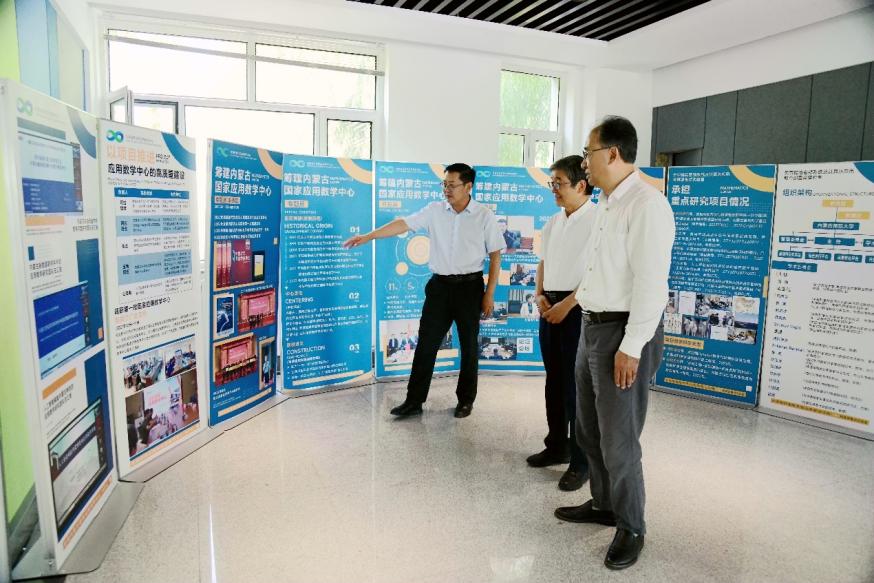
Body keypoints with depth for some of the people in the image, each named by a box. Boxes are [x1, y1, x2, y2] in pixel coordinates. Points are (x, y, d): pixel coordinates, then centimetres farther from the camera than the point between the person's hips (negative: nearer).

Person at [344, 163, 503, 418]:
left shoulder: (484, 216, -5)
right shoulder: (435, 211, 2)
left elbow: (495, 255, -3)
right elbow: (403, 224, -2)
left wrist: (489, 294, -6)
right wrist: (368, 236, -10)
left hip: (469, 285, -2)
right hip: (440, 284, 3)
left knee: (469, 345, 8)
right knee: (426, 343, 4)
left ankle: (466, 400, 24)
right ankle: (414, 400, 13)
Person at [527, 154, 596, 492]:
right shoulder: (553, 222, 13)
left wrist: (566, 305, -18)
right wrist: (539, 296, 3)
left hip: (577, 309, -8)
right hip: (550, 308, 8)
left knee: (575, 388, -2)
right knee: (554, 383, 15)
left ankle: (581, 462, 11)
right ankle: (557, 447, 30)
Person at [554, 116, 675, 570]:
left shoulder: (646, 204, -15)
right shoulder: (605, 204, 13)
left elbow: (651, 283, -21)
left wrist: (631, 348, -22)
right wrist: (573, 302, 16)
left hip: (624, 335, -9)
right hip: (592, 327, 9)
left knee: (618, 442, 2)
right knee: (589, 429, 20)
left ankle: (631, 529, 24)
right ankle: (603, 504, 40)